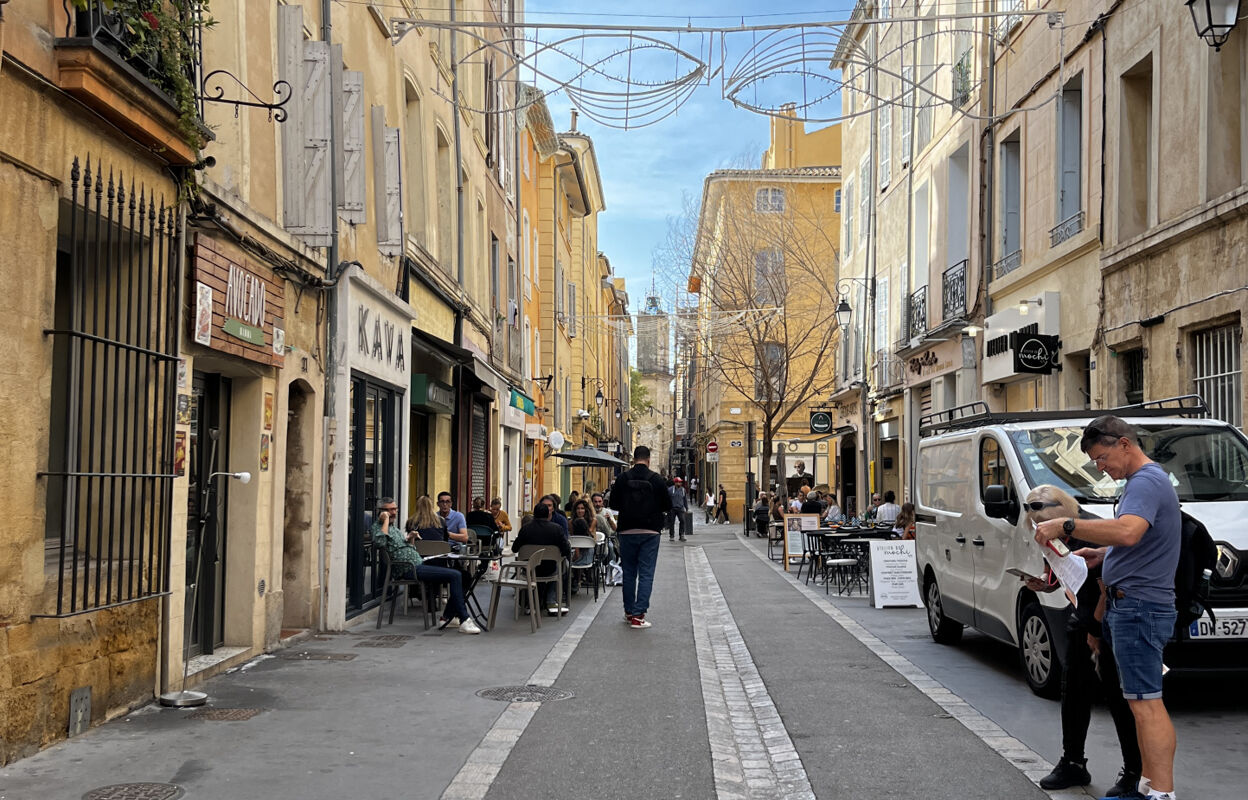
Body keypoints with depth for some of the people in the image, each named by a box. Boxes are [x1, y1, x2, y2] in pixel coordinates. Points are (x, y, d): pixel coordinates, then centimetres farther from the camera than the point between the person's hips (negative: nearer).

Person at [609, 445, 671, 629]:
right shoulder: (656, 479, -6)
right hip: (650, 532, -2)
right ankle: (638, 615, -7)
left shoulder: (622, 478, -3)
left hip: (627, 531, 2)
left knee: (629, 572, 15)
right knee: (646, 574, 0)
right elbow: (668, 506, -1)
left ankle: (629, 611, 24)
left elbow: (613, 504, 3)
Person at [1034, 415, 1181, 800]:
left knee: (1145, 703, -11)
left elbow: (1128, 532, -34)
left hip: (1137, 606, -11)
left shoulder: (1146, 482, -15)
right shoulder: (1145, 480, 20)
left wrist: (1066, 526, -29)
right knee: (1145, 702, 14)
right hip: (1134, 606, 11)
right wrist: (1103, 554, 16)